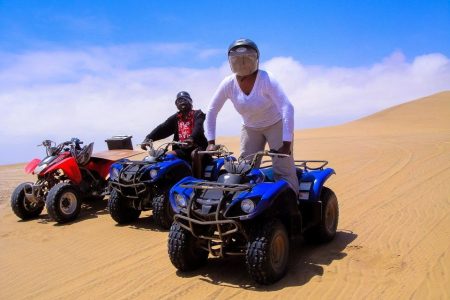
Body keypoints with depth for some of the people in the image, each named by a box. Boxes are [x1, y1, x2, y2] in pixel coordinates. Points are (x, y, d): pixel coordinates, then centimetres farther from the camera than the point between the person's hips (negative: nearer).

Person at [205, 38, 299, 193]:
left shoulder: (266, 79, -26)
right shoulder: (228, 84, -15)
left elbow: (287, 108, -33)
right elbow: (212, 111, -8)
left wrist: (287, 143, -38)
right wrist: (211, 142, -13)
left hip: (276, 124, -4)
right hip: (250, 128, 4)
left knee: (283, 171, -12)